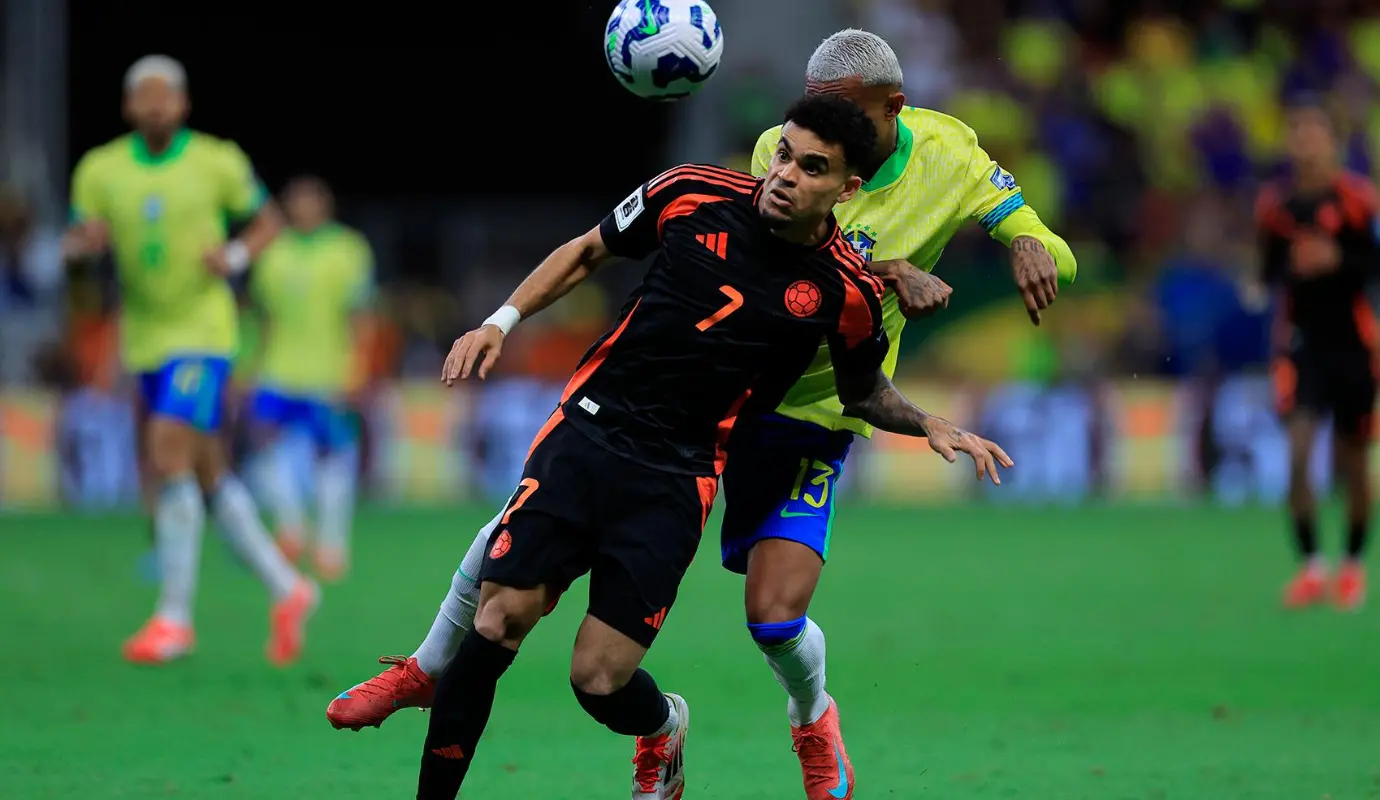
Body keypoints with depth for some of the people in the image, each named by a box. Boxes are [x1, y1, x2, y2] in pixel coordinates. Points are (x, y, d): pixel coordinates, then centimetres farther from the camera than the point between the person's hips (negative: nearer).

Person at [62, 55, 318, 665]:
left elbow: (268, 221, 8)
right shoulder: (100, 170, 2)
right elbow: (84, 242, -3)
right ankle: (285, 589, 24)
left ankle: (174, 616, -13)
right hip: (146, 339, 4)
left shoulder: (217, 162, -4)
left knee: (169, 454, -19)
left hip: (203, 331, -4)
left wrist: (236, 255, -12)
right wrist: (82, 244, -27)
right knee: (207, 474, 9)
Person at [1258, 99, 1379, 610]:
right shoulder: (1275, 204, 3)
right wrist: (1291, 266, -14)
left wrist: (1336, 260, -25)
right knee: (1297, 450, -14)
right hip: (1301, 342, 1)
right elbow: (1269, 273, 8)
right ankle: (1310, 566, -6)